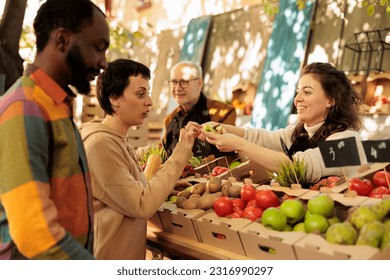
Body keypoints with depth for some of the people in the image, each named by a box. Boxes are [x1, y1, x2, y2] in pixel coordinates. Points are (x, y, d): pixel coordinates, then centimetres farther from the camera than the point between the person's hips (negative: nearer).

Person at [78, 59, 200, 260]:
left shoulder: (117, 139, 5)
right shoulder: (101, 143, -22)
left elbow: (135, 192, 3)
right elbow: (143, 206, -23)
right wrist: (181, 153, -21)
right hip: (110, 256, -9)